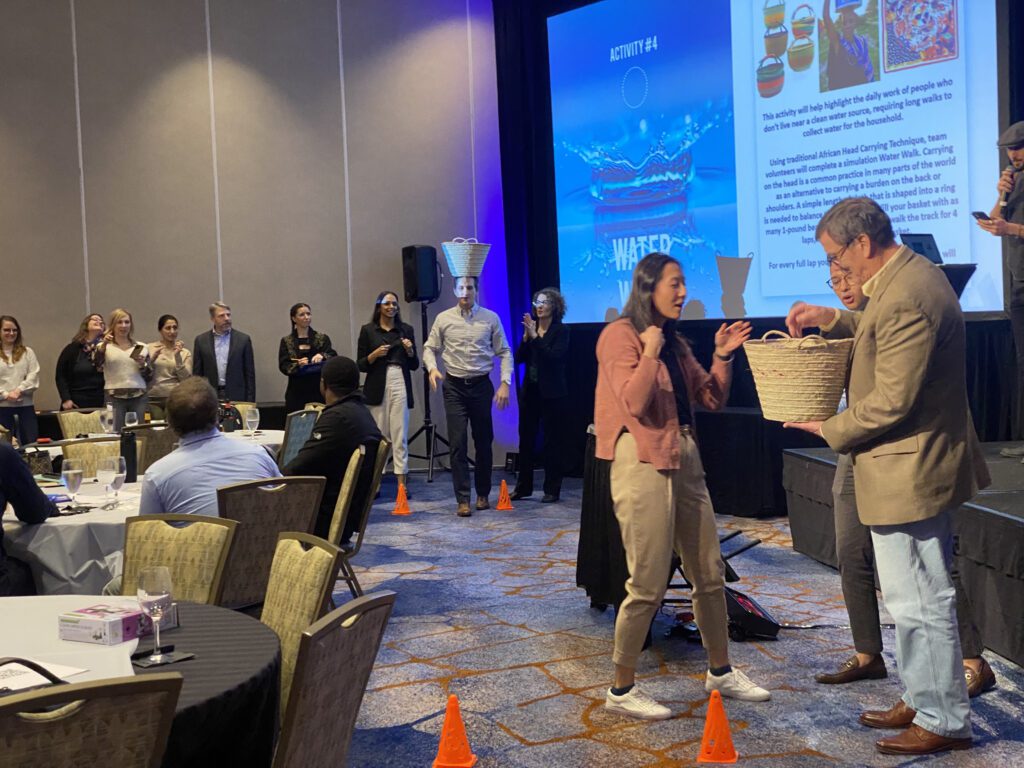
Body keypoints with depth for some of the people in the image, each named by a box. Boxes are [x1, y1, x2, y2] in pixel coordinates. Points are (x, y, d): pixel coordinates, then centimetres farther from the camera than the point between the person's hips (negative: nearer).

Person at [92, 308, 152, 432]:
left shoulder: (141, 347, 14)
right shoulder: (104, 346, 8)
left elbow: (149, 376, 13)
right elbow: (96, 364, -12)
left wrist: (143, 365, -6)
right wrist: (103, 345, -25)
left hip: (139, 397, 2)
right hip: (114, 397, -2)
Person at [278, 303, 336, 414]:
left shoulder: (322, 338, 9)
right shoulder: (286, 341, 8)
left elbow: (333, 357, -2)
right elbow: (283, 366, 0)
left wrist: (322, 356, -22)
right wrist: (298, 365, -19)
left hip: (319, 392, 0)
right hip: (296, 393, 0)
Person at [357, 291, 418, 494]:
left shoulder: (406, 329, 10)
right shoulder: (368, 330, 5)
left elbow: (414, 365, 13)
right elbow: (360, 365, 5)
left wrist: (410, 351, -6)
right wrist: (375, 354, -11)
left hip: (400, 385, 1)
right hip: (377, 387, -1)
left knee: (400, 434, -4)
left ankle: (402, 481, -3)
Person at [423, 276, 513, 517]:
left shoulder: (491, 319, 0)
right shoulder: (443, 319, 1)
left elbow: (504, 352, 3)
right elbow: (430, 348, 6)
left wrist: (505, 383, -7)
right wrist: (432, 368, -14)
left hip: (481, 385, 1)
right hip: (454, 386, -1)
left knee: (483, 441, 9)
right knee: (458, 443, -5)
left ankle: (483, 494, 25)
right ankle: (463, 500, -1)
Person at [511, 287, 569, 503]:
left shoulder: (561, 331, -4)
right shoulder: (531, 327, 9)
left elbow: (555, 356, -19)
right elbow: (519, 358, 2)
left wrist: (534, 337, -22)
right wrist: (526, 337, -12)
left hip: (552, 394, -5)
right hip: (530, 391, 5)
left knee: (552, 441, 1)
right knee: (525, 439, 8)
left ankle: (552, 490, 8)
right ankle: (523, 487, 18)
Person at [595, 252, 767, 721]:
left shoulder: (674, 340, 16)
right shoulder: (620, 335, -8)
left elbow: (712, 400, 13)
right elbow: (635, 404, -20)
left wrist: (723, 356, 2)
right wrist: (650, 351, -14)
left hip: (685, 459, 8)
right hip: (643, 462, -8)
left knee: (710, 573, 14)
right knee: (648, 585, -5)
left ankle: (720, 672, 29)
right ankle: (622, 691, 9)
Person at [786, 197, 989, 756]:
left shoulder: (904, 298, -25)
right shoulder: (912, 273, 8)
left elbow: (891, 402, -25)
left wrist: (828, 428, -10)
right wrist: (832, 319, 11)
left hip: (907, 470, -11)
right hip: (921, 462, 11)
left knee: (919, 601, 1)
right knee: (916, 596, 21)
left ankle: (945, 722, 15)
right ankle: (924, 701, 34)